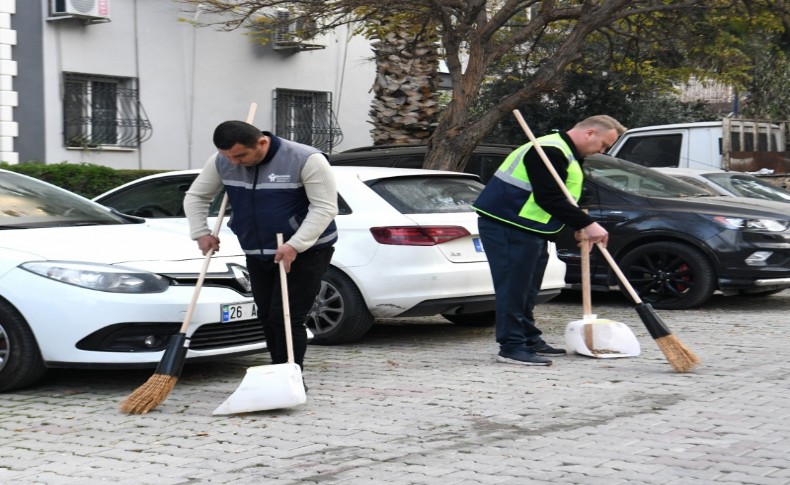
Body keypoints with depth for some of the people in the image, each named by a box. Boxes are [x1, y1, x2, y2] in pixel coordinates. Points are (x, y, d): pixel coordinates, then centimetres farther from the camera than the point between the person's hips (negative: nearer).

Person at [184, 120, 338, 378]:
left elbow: (325, 207, -21)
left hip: (305, 252, -6)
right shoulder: (221, 162, -4)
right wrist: (201, 233, -6)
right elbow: (195, 196, 9)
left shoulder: (306, 160, -20)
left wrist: (295, 245, -29)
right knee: (267, 317, 9)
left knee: (286, 317, -12)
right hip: (257, 255, 6)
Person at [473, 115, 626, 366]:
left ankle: (529, 339, 25)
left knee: (526, 288, 16)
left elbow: (560, 199, 28)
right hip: (507, 225, -11)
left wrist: (579, 227, 16)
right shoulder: (550, 151, -19)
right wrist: (587, 223, -26)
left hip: (529, 229, 11)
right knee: (514, 286, -9)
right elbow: (550, 200, -26)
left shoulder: (568, 156, 18)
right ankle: (512, 346, -7)